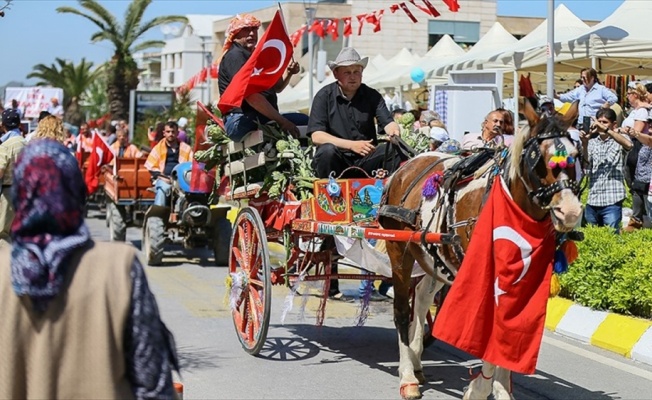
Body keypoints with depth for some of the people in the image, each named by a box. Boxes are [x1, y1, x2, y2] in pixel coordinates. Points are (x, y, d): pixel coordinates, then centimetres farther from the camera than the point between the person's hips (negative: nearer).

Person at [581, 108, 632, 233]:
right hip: (592, 200, 4)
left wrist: (606, 130, -26)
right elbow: (586, 167, -1)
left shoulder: (619, 140, 3)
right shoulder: (592, 142, 12)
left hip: (612, 200, -4)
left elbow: (628, 144, -22)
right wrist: (584, 144, -14)